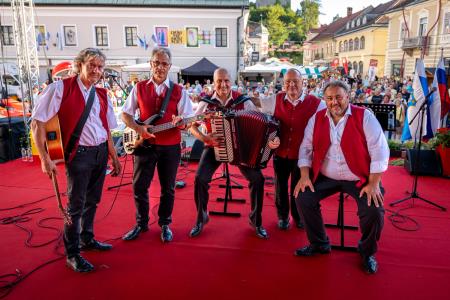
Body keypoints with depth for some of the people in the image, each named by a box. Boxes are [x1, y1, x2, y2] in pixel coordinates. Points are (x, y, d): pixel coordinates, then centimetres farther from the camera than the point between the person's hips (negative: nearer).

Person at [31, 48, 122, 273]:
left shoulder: (101, 94, 10)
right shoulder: (60, 88, -8)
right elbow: (37, 123, -11)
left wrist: (114, 157, 14)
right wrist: (45, 158, -14)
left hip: (101, 152, 6)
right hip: (79, 153, -6)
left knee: (92, 200, 17)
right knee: (76, 204, 1)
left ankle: (87, 239, 36)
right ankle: (72, 254, 17)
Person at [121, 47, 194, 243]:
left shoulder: (179, 91, 3)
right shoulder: (139, 88, 6)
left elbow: (189, 119, -1)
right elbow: (125, 114, 6)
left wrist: (180, 121, -25)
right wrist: (138, 128, -13)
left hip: (170, 147, 0)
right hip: (145, 144, 1)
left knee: (168, 188, 8)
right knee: (139, 186, 6)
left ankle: (165, 224, 27)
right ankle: (141, 223, 26)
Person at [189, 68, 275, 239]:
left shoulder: (243, 101, -7)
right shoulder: (207, 103, -6)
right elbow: (192, 126, 2)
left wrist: (270, 138, -22)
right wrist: (203, 138, -18)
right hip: (214, 148, 0)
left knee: (257, 178, -14)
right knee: (200, 178, -20)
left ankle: (256, 220, 10)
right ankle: (201, 218, 8)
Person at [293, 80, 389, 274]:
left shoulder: (364, 116, -8)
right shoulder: (317, 119, 3)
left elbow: (379, 150, -11)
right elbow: (306, 148, 5)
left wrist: (374, 183, -17)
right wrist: (304, 175, -7)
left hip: (359, 178, -3)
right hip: (326, 177, 3)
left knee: (374, 210, -23)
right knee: (302, 198, -13)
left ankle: (367, 251, 11)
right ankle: (319, 243, 12)